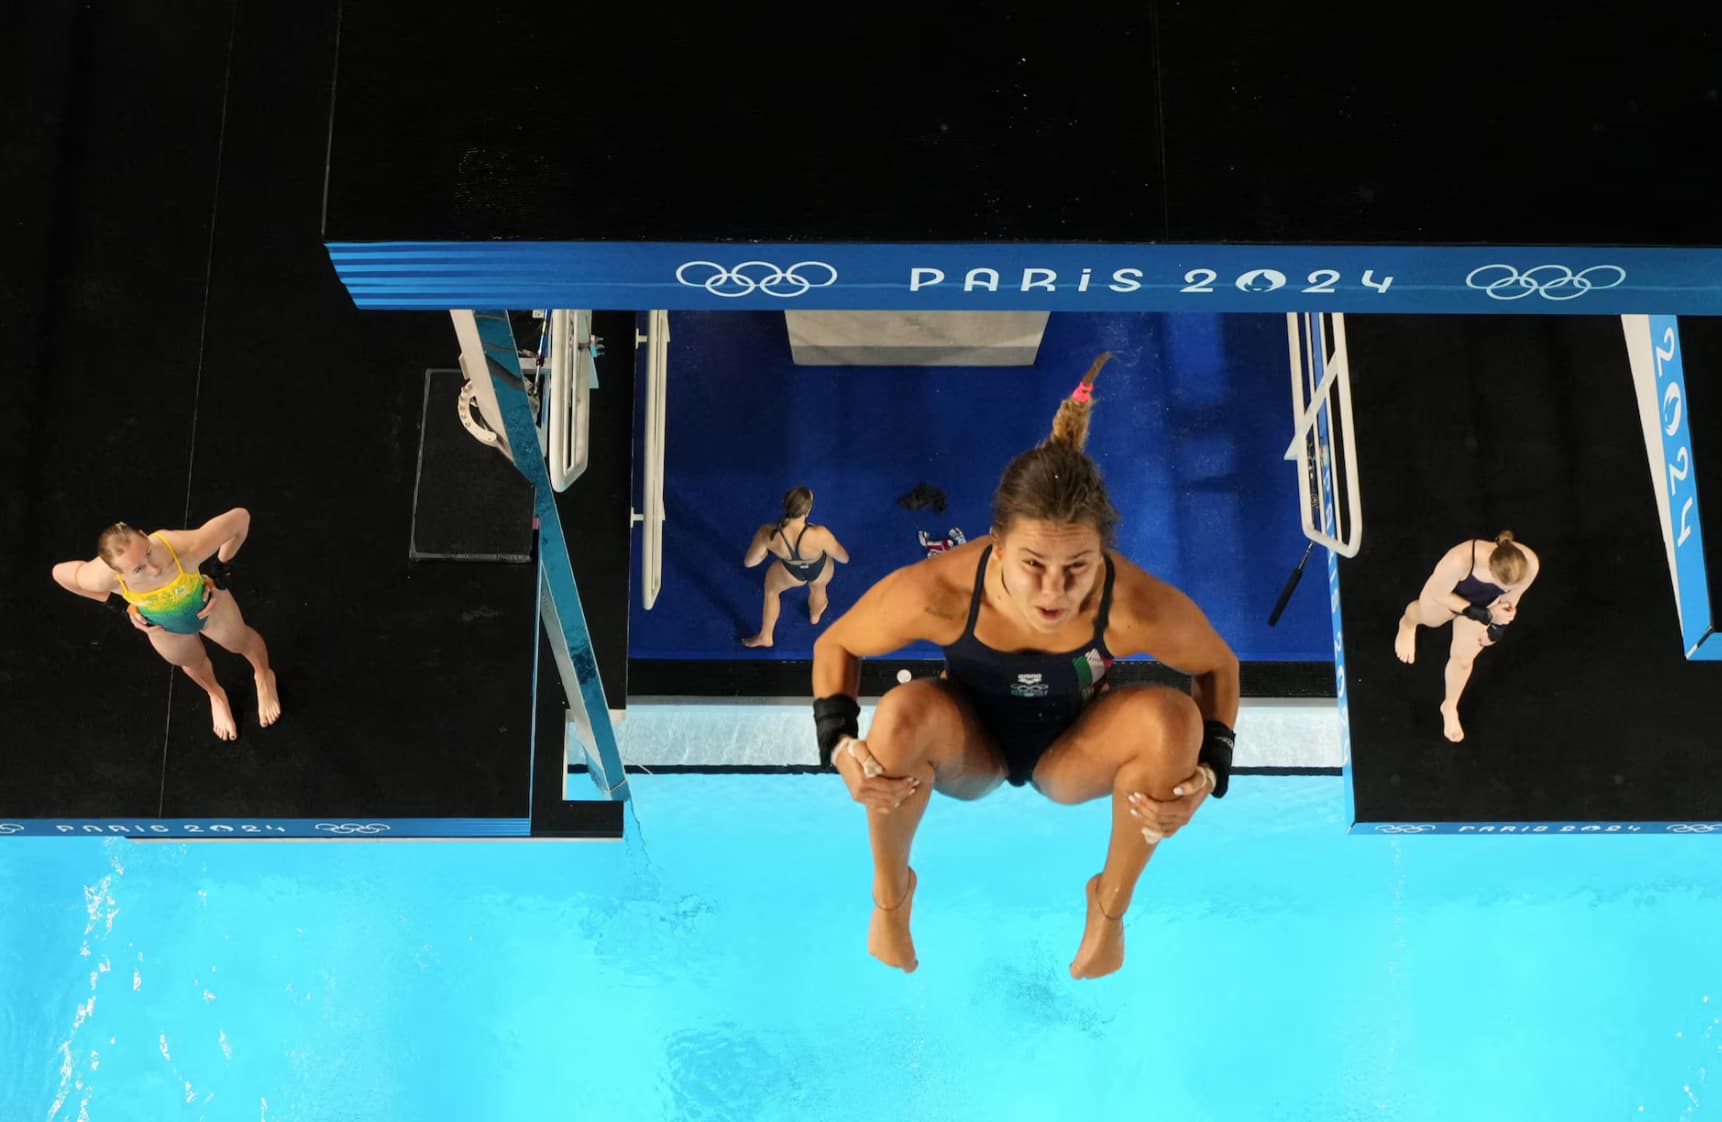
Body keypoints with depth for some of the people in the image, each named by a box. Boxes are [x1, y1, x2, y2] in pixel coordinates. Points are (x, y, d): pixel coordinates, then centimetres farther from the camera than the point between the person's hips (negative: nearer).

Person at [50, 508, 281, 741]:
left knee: (241, 642, 30)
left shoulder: (185, 548, -49)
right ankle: (216, 695, 69)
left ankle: (263, 676, 67)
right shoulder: (102, 577, -42)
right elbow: (60, 572, -17)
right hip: (164, 627, 1)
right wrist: (121, 605, -14)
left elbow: (241, 516, -34)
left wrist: (220, 574, -25)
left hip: (208, 606, -1)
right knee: (192, 663, 32)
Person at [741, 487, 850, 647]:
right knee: (818, 587, 38)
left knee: (771, 589, 35)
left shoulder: (767, 534, -39)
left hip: (791, 572, 0)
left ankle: (765, 636, 52)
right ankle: (815, 614, 71)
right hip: (820, 571, 0)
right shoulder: (820, 535, -45)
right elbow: (844, 558, -23)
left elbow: (749, 562, -19)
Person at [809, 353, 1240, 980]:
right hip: (967, 744, -1)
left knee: (1173, 718, -30)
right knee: (902, 713, -35)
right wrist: (840, 746, -29)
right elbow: (835, 645, -14)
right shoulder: (936, 593, -35)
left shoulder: (1139, 608, -34)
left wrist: (1208, 773, -25)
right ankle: (890, 896, -4)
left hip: (1072, 753, 1)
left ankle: (1111, 905, -2)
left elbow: (1219, 667, -11)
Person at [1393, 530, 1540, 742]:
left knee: (1463, 659, 19)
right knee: (1428, 619, 32)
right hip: (1444, 596, -2)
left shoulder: (1529, 564, -38)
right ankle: (1407, 623, 72)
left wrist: (1495, 620, -5)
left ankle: (1450, 707, 49)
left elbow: (1513, 596, -13)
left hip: (1485, 605, 2)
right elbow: (1436, 594, -30)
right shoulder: (1459, 561, -50)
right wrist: (1482, 614, -32)